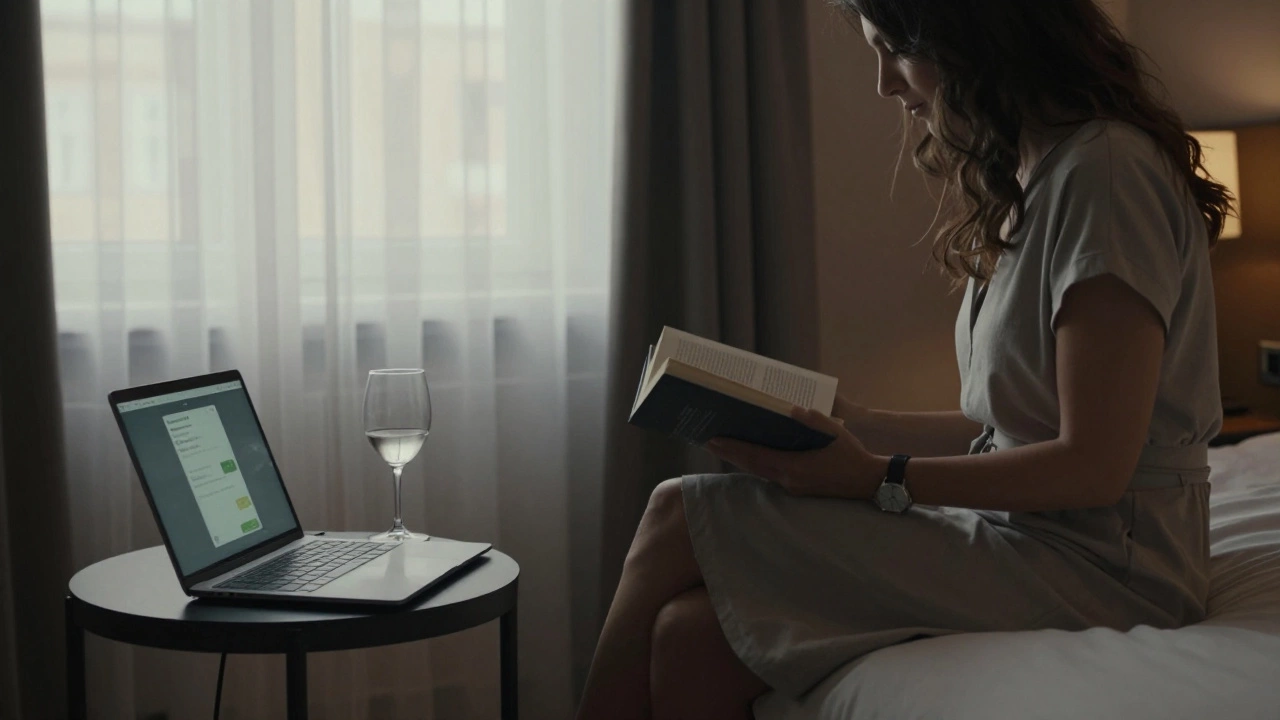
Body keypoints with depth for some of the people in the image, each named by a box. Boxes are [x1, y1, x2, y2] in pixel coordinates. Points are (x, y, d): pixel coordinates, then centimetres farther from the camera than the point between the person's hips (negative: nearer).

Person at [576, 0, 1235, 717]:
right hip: (1017, 527, 8)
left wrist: (878, 479, -16)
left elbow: (1094, 466, -17)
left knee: (680, 517, -12)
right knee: (689, 635, -11)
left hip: (1098, 560, -8)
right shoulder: (1026, 181, 17)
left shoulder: (1106, 169, -13)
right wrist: (855, 424, 8)